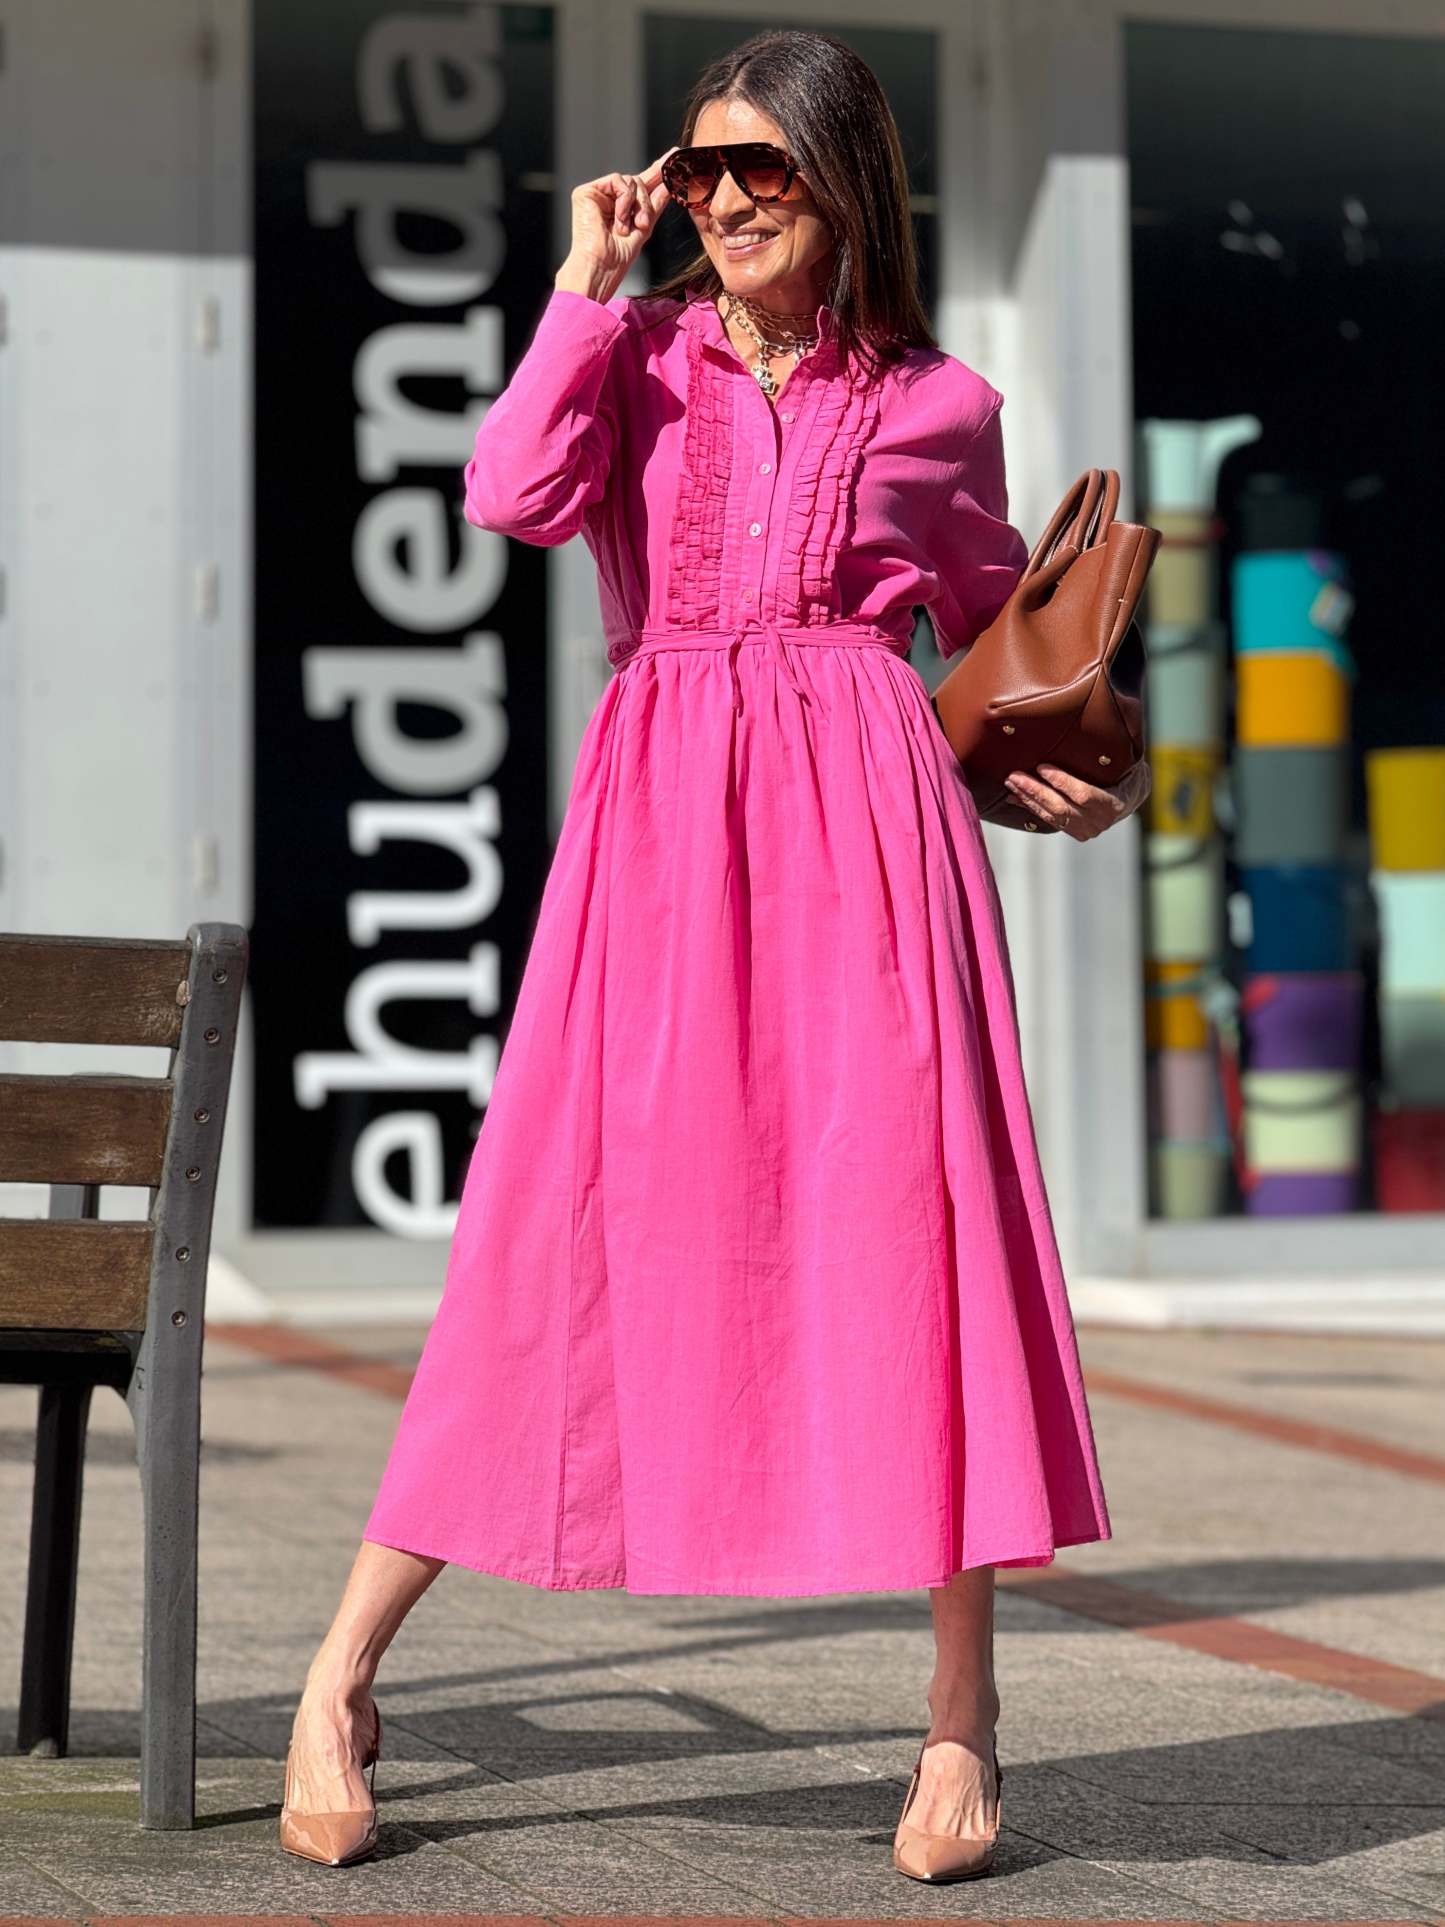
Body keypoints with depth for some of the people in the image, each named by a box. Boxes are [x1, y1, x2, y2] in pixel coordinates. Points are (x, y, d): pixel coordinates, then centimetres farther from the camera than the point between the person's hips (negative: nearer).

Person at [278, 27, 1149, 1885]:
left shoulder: (935, 406, 11)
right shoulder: (638, 355, 12)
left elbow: (994, 630, 23)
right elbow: (511, 494, -8)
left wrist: (1058, 776, 8)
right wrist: (586, 283, -3)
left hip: (864, 809, 0)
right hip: (660, 815, 0)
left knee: (909, 1218, -4)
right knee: (564, 1231, -2)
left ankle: (960, 1711, 7)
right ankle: (343, 1665, 7)